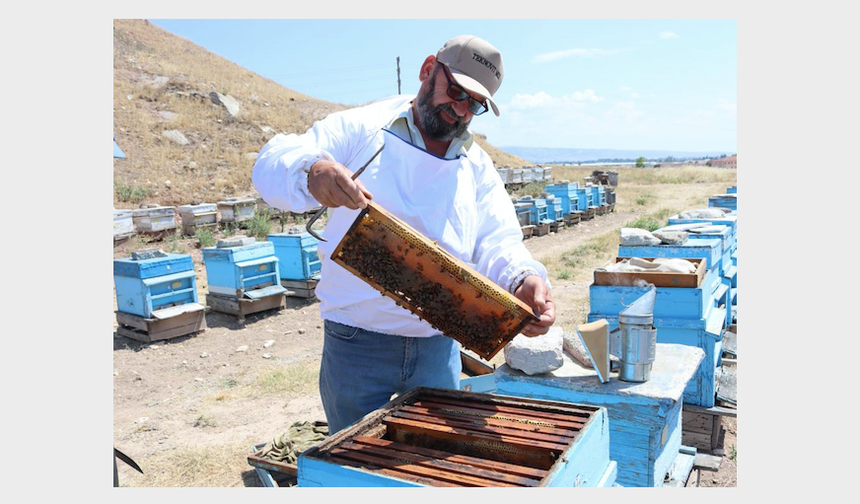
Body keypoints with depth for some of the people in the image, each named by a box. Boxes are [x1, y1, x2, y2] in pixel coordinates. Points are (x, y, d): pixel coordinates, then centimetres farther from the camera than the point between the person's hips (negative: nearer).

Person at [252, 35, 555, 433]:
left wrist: (523, 279, -25)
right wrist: (311, 172, -36)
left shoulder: (478, 169, 9)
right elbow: (271, 165, -12)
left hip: (438, 348, 4)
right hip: (357, 342, -3)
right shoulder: (359, 129, -3)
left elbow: (497, 244, -2)